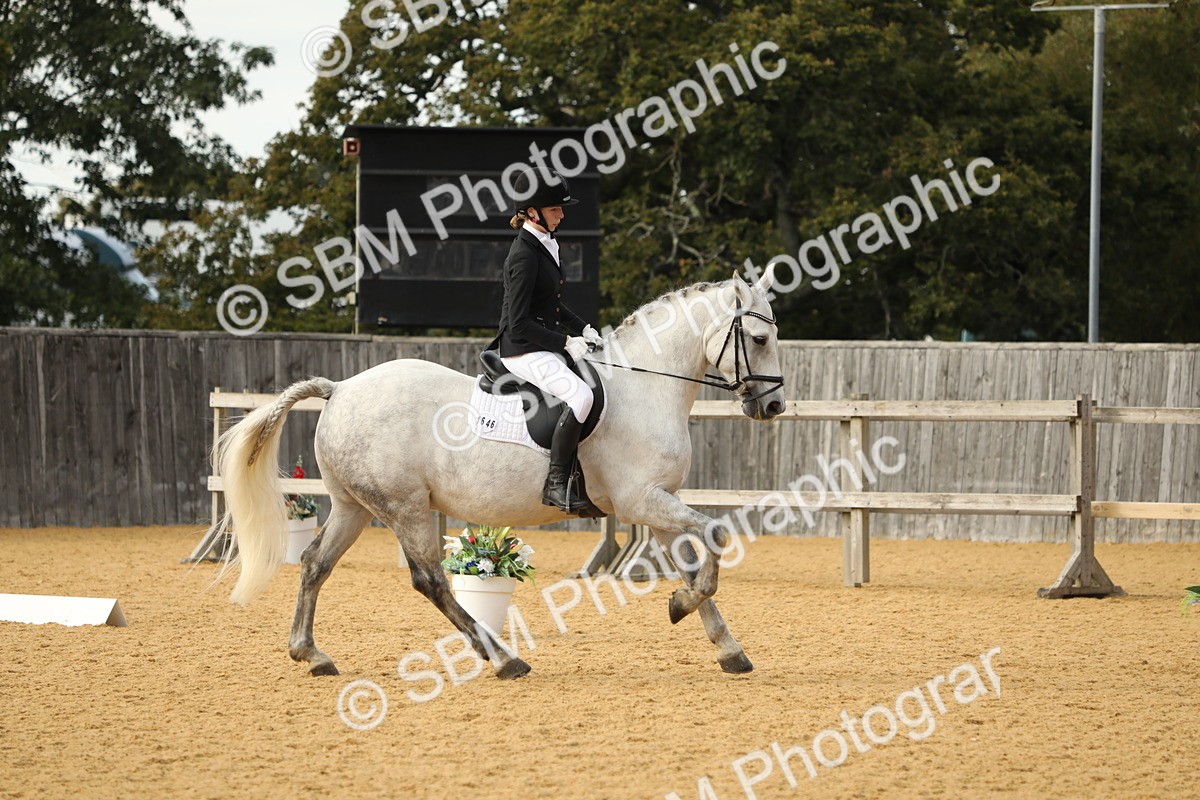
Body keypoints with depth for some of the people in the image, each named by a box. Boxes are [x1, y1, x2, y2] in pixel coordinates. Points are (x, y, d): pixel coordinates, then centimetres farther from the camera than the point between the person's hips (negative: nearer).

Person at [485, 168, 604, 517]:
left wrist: (582, 328, 10)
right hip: (523, 350, -10)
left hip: (546, 347, 10)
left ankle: (579, 482, 13)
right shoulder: (524, 255, -17)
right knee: (580, 394, -30)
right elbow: (519, 324, -20)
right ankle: (556, 484, -26)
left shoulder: (545, 246, 13)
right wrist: (566, 342, -17)